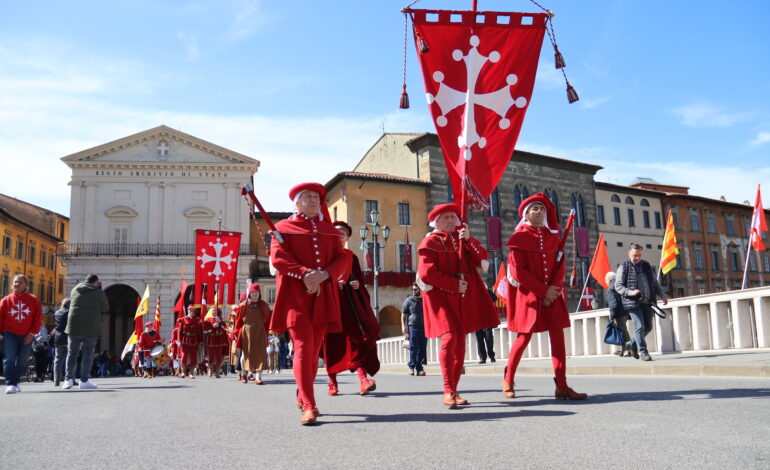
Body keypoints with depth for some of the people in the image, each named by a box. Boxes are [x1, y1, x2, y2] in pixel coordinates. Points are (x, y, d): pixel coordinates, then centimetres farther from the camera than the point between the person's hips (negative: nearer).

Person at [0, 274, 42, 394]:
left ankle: (15, 381, 22)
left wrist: (32, 333, -5)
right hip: (10, 334, -1)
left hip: (26, 336, 1)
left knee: (23, 360, 5)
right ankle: (10, 384, -11)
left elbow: (38, 317, 1)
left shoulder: (33, 300, 2)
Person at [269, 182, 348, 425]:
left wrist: (323, 274, -11)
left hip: (322, 296, 4)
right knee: (303, 348, -13)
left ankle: (302, 398, 24)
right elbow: (278, 258, -5)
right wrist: (304, 274, -19)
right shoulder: (283, 227, 8)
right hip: (295, 295, -4)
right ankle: (309, 406, -15)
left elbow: (342, 259, 8)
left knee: (314, 351, 8)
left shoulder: (329, 229, 18)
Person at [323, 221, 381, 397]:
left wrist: (358, 284, -2)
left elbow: (359, 277, 19)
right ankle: (333, 383, 9)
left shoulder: (351, 256, 18)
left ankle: (363, 379, -23)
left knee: (357, 336, -13)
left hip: (350, 300, 2)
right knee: (332, 341, -1)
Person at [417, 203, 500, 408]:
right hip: (441, 295, -6)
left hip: (464, 297, 6)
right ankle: (448, 391, -15)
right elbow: (426, 273, -12)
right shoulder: (431, 242, -1)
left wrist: (469, 240, -10)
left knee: (460, 341, 5)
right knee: (449, 338, -19)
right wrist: (454, 285, -15)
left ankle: (454, 390, 13)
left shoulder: (463, 238, 17)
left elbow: (481, 258, 5)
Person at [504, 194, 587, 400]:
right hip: (529, 294, -4)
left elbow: (560, 265, 7)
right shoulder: (519, 238, -3)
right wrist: (543, 290, -14)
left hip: (552, 293, 4)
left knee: (557, 335, -3)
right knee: (524, 337, 0)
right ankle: (508, 381, 18)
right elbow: (518, 271, -10)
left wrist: (554, 288, -9)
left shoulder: (553, 236, 11)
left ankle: (562, 386, -2)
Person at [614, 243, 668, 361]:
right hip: (633, 302, -6)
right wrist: (630, 292, -19)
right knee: (639, 327, -10)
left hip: (647, 302, 6)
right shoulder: (623, 267, -2)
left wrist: (662, 295, 12)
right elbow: (618, 286, -4)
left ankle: (633, 344, 29)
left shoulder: (646, 265, 15)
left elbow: (654, 282, 23)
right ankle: (643, 352, -2)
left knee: (648, 327, 10)